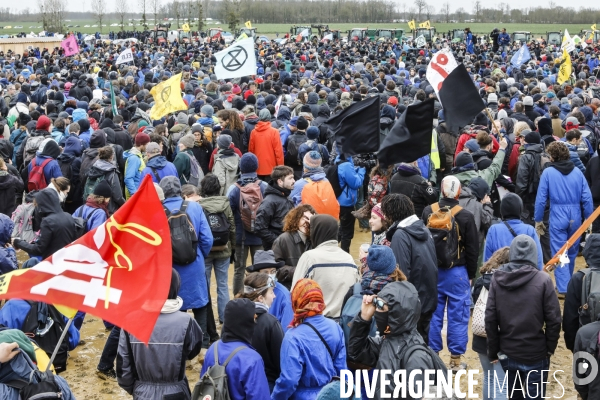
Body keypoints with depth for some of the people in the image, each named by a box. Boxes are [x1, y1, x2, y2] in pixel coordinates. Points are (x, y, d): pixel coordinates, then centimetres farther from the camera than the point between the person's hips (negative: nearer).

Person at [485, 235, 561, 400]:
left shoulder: (497, 278, -2)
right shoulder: (543, 279, -10)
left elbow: (490, 318, -3)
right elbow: (553, 319, -10)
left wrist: (493, 351, 5)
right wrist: (550, 348, 4)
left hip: (507, 352, 3)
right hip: (536, 354, -3)